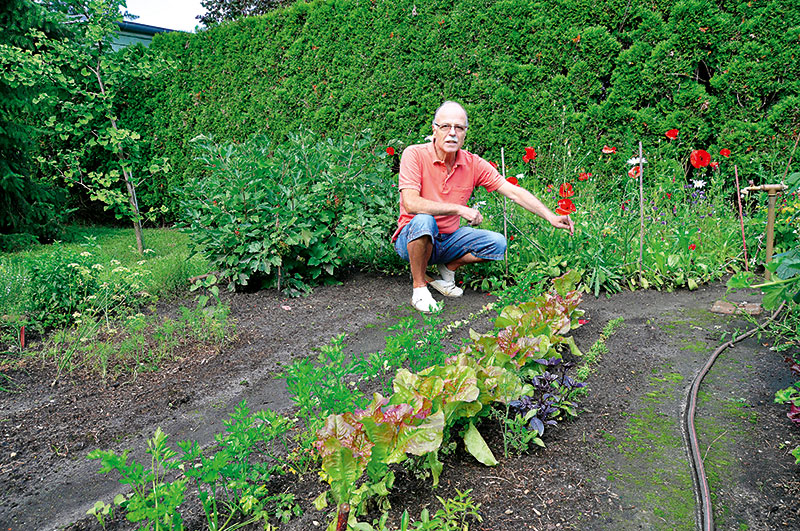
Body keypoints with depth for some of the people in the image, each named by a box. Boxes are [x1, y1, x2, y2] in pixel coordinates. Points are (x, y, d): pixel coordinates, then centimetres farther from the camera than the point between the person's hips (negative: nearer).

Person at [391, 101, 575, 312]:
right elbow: (411, 204, -29)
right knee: (423, 221, -37)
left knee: (497, 243, -11)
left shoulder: (473, 164, -4)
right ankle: (419, 286, -15)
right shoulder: (414, 155, -17)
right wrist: (460, 209, -30)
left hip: (448, 239, 5)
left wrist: (551, 217, -11)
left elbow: (513, 192, -3)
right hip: (412, 238, -4)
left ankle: (448, 268, 10)